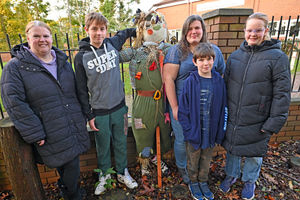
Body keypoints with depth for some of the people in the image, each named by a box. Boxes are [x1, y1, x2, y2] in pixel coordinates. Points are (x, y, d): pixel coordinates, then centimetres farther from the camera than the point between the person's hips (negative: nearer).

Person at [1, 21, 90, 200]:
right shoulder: (15, 67, -6)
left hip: (75, 130, 5)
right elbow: (15, 104, -11)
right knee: (68, 167, 5)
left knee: (73, 164, 17)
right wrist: (35, 134, -13)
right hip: (51, 136, -4)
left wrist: (82, 118, 11)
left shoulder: (64, 62, 10)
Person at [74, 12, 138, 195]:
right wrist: (89, 115, -4)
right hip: (99, 112, -2)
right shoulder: (81, 57, -8)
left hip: (119, 107, 2)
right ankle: (104, 174, 42)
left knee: (121, 143, 18)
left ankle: (122, 172, 41)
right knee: (103, 147, 16)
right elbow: (82, 89, -4)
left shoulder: (113, 44, -1)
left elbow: (125, 32, 23)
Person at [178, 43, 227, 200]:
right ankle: (193, 183, 43)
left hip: (211, 132, 3)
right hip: (194, 132, -2)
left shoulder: (219, 81, -4)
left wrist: (221, 131, 0)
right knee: (193, 160, 18)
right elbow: (183, 109, -11)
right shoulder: (190, 81, -13)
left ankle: (203, 182, 46)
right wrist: (189, 131, -14)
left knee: (206, 160, 23)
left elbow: (223, 108, 1)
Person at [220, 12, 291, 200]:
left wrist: (274, 123, -14)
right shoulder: (235, 56, 4)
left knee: (254, 153, 17)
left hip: (257, 121, -3)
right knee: (232, 148, 19)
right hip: (232, 118, 4)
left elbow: (282, 93, -11)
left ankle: (250, 180, 44)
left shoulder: (277, 57, -9)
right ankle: (232, 174, 46)